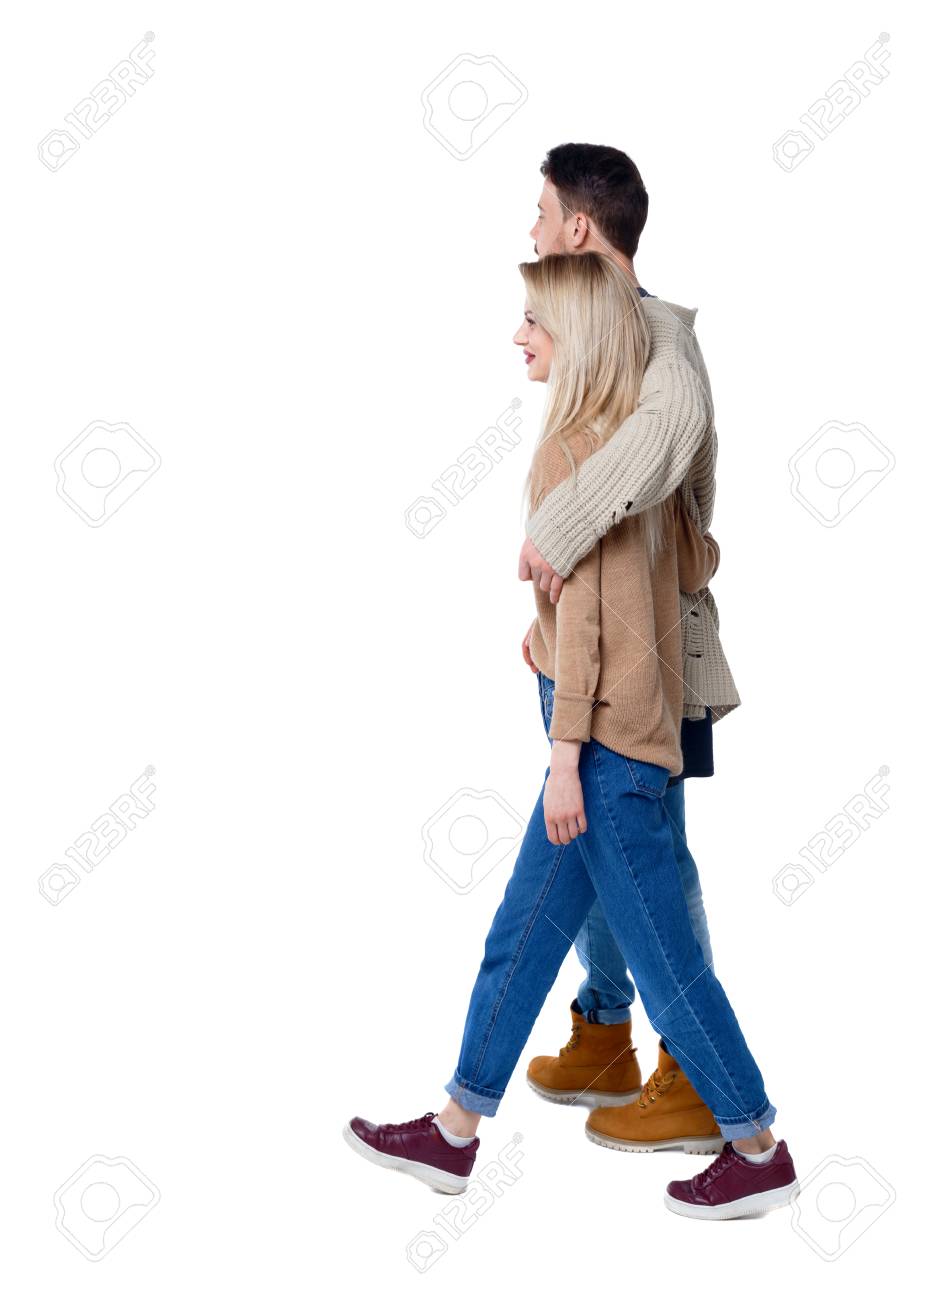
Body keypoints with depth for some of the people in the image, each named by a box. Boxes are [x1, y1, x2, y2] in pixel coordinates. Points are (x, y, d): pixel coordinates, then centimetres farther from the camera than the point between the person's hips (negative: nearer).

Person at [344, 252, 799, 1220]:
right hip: (629, 730, 9)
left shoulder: (568, 449, -15)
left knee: (662, 954, 2)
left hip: (602, 738, -9)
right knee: (522, 934, 15)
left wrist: (565, 756, -16)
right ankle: (456, 1130, 25)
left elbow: (580, 613, -17)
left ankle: (758, 1151, 16)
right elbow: (697, 567, 9)